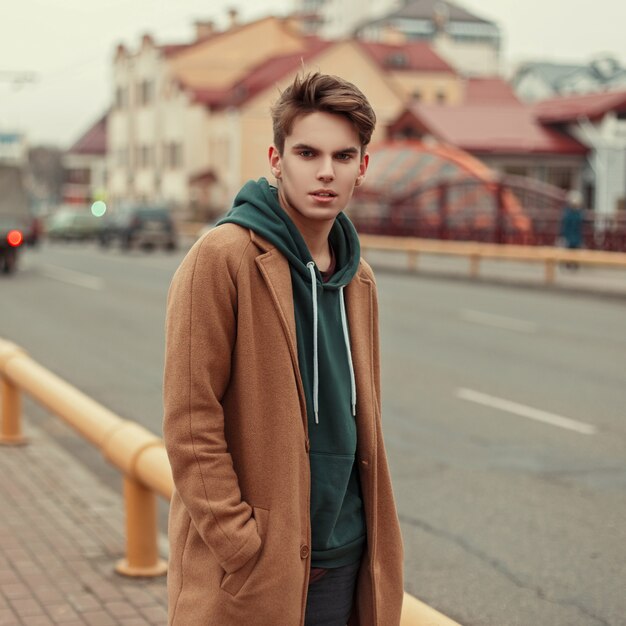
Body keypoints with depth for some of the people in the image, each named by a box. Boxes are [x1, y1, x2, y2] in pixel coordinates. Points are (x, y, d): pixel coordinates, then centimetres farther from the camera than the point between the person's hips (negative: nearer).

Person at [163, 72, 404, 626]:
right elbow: (190, 423, -15)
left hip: (344, 560, 6)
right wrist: (243, 548, -17)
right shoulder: (223, 258, -12)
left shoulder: (357, 276, 8)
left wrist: (377, 550, 12)